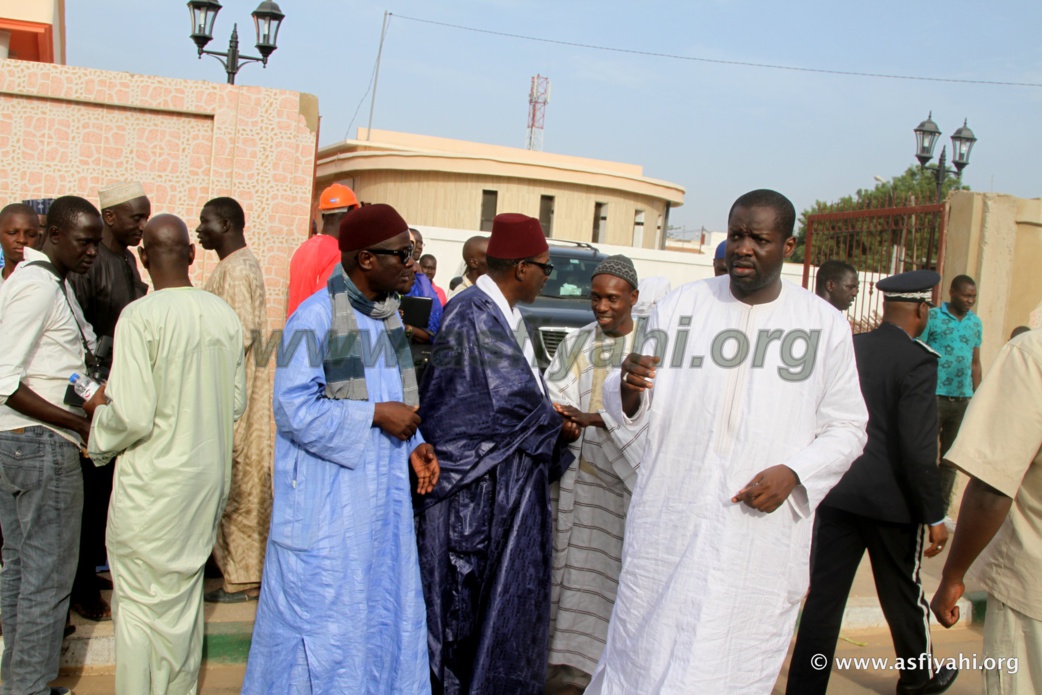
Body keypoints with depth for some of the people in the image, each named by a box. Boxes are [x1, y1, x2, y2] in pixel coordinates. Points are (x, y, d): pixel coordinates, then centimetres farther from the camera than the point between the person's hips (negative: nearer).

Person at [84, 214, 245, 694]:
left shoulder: (139, 316, -17)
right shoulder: (224, 314, 0)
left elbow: (132, 415, -20)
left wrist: (100, 424, 0)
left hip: (153, 480, -6)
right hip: (209, 476, 6)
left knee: (141, 601, 9)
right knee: (185, 591, 21)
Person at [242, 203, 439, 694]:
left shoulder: (388, 314, 9)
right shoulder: (315, 317, -15)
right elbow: (295, 410, -20)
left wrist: (413, 445, 4)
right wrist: (375, 415, -19)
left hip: (381, 495, 8)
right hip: (328, 501, -7)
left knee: (383, 609, 17)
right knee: (324, 616, 5)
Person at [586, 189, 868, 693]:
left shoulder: (824, 325, 3)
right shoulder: (680, 306, 4)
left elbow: (847, 428, 7)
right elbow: (642, 413, 7)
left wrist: (794, 473, -9)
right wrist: (629, 391, -17)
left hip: (762, 534, 0)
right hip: (670, 524, 1)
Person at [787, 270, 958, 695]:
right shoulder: (918, 361, -15)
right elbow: (918, 448, -18)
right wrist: (934, 515, -9)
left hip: (837, 495, 4)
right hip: (891, 499, -3)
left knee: (824, 596, 8)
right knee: (902, 595, 18)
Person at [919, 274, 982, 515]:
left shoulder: (976, 323, 11)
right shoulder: (933, 317, -4)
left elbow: (975, 362, 16)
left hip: (962, 399, 5)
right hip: (934, 396, -5)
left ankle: (941, 510, 20)